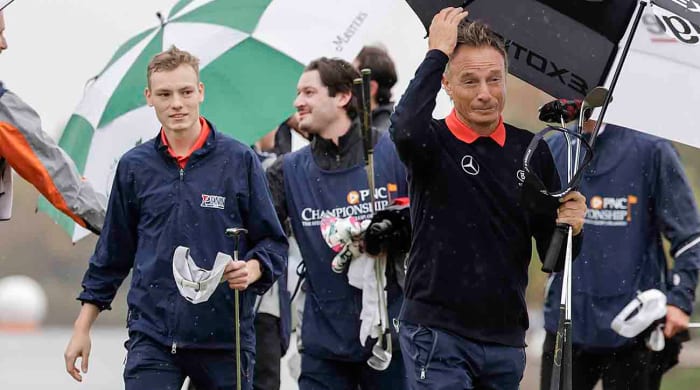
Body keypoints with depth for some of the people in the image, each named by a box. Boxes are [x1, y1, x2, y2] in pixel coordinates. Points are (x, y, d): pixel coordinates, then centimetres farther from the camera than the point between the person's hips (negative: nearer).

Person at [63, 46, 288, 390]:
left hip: (225, 337, -1)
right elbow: (112, 253, 16)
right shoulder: (135, 167, 8)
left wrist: (251, 270, -17)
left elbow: (273, 243, 5)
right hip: (151, 333, 1)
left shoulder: (239, 160, 2)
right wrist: (82, 329, 14)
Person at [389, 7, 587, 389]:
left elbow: (553, 254, 13)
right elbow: (406, 128, -31)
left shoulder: (531, 151, 8)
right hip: (436, 331, -5)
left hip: (505, 339, 5)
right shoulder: (434, 141, -4)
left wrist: (570, 229, -11)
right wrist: (436, 53, -20)